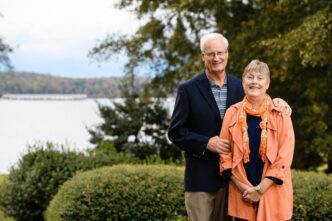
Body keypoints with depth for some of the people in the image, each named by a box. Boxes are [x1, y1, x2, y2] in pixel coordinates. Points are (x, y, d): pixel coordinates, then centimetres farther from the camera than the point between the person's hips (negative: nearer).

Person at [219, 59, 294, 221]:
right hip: (242, 195, 2)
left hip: (273, 194, -1)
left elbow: (284, 157, -5)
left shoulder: (280, 113, -1)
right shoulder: (232, 113, 4)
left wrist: (260, 189, -11)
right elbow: (225, 153, 3)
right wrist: (244, 187, -8)